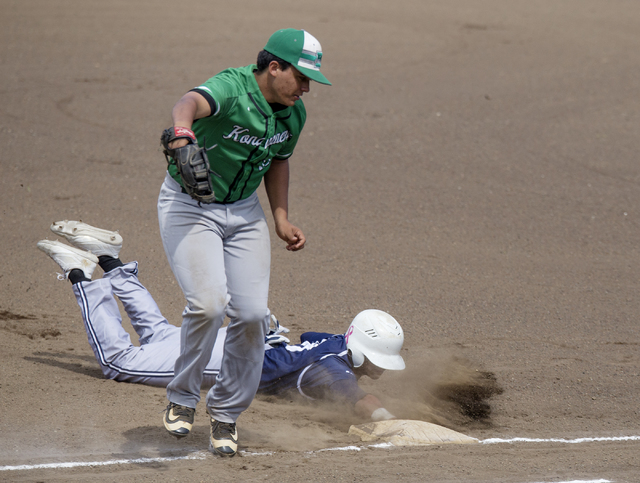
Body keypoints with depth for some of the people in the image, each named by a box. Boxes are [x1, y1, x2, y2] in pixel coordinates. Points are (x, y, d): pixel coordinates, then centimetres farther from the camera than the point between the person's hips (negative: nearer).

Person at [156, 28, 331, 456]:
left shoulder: (293, 114, -2)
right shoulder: (231, 88, -26)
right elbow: (193, 101, -49)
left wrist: (282, 219, 9)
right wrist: (182, 129, -72)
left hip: (244, 212, 6)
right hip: (189, 207, -6)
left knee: (251, 313, -7)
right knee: (209, 304, -23)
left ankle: (226, 414, 11)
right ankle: (183, 398, 2)